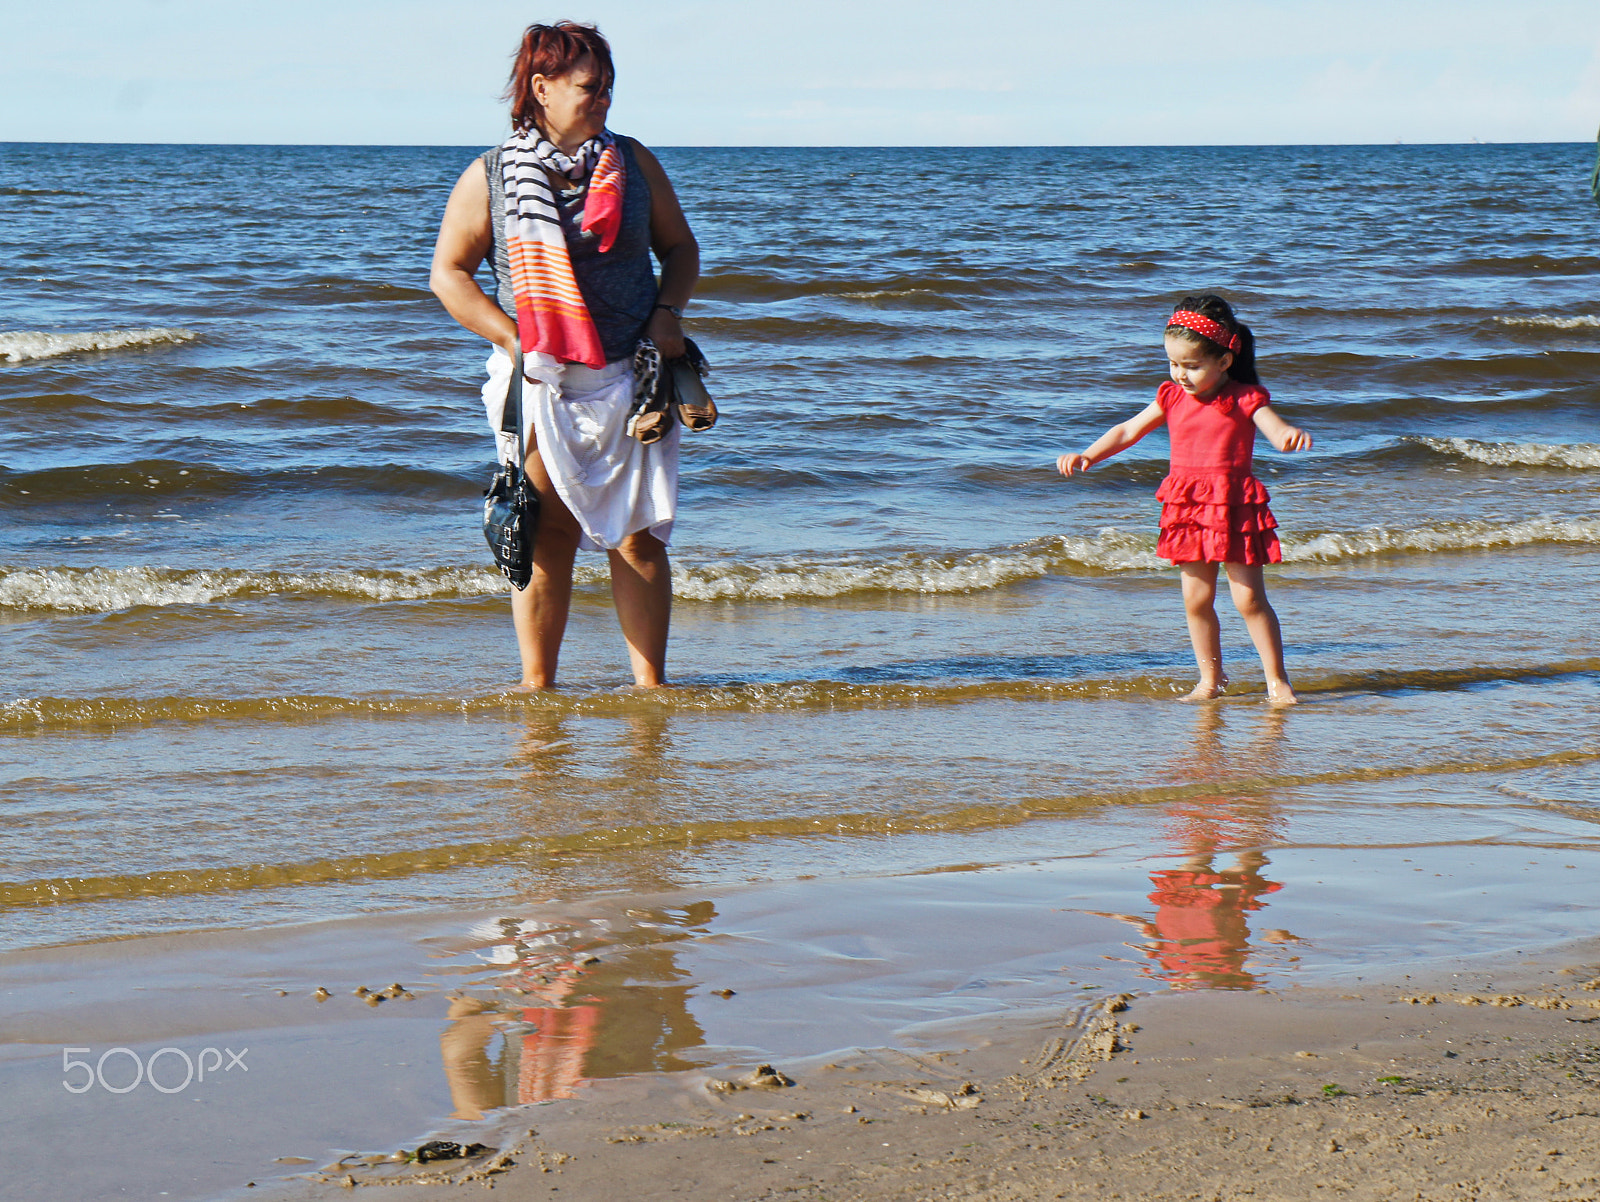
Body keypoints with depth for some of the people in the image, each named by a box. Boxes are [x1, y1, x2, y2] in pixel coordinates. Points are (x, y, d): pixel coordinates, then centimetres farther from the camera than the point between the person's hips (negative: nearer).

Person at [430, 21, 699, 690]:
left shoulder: (633, 164, 8)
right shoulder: (488, 177, -1)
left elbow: (679, 245, 18)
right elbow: (448, 274, 2)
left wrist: (668, 311, 0)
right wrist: (515, 339, -8)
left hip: (630, 377, 2)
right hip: (540, 383, -2)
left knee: (639, 536, -1)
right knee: (546, 540, -1)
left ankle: (649, 682, 5)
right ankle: (536, 685, 8)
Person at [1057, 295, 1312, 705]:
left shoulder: (1244, 399, -7)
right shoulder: (1172, 397, 6)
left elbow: (1277, 430, -21)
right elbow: (1128, 431, 12)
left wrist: (1292, 435, -46)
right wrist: (1086, 456, 0)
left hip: (1234, 506, -5)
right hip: (1187, 508, 5)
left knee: (1249, 598, -5)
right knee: (1196, 599, 8)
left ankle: (1277, 682, 3)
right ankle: (1210, 680, 19)